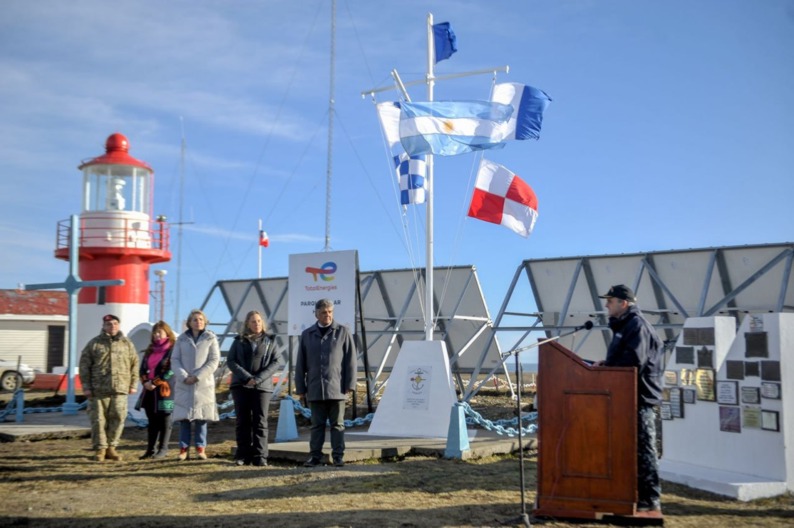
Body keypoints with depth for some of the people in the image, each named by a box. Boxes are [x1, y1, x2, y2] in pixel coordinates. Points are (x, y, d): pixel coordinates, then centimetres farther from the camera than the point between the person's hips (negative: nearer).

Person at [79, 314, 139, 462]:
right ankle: (100, 448, 10)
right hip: (98, 389, -1)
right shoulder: (94, 344, 6)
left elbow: (134, 364, 13)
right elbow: (84, 366, 5)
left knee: (118, 418, 0)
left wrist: (133, 384, 7)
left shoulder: (127, 344, 12)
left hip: (120, 389, 1)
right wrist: (86, 387, 0)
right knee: (98, 419, -1)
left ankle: (111, 447, 12)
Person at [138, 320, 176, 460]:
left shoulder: (172, 350, -5)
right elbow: (143, 368, 13)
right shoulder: (150, 350, 17)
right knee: (152, 421, 10)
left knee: (164, 420, 0)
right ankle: (150, 449, 15)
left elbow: (170, 371, -13)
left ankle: (163, 449, 5)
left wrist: (155, 383, -15)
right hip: (149, 390, 7)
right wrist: (145, 382, -5)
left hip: (164, 390, -7)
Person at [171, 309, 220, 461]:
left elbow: (214, 361, -3)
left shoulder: (210, 338, 3)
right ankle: (183, 448, 4)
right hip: (184, 384, 1)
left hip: (203, 384, -1)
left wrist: (198, 376, -11)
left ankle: (201, 448, 3)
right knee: (184, 416, 0)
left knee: (201, 416, -1)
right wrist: (184, 376, -11)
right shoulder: (182, 339, 8)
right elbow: (175, 360, 4)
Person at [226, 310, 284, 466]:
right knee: (243, 421, 2)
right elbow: (230, 361, 2)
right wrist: (247, 377, -12)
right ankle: (243, 455, 6)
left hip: (262, 386, -1)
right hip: (241, 385, 1)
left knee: (260, 421, -4)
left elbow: (277, 362, 0)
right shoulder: (239, 341, 10)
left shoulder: (270, 340, 9)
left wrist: (258, 378, -11)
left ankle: (260, 456, -3)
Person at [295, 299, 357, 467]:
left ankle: (338, 456, 8)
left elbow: (350, 360, 0)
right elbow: (300, 364, 9)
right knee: (317, 425, 7)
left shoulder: (343, 332, 2)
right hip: (315, 389, 2)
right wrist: (300, 387, 5)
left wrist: (350, 383, -5)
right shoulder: (307, 335, 8)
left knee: (337, 424, 4)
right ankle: (315, 456, 12)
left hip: (337, 388, -2)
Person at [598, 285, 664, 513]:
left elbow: (634, 359, -24)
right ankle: (638, 494, 20)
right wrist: (607, 363, 5)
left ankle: (650, 500, -1)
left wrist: (606, 367, -13)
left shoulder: (637, 324, -12)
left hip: (639, 398, -11)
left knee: (642, 449, -6)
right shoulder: (626, 325, 20)